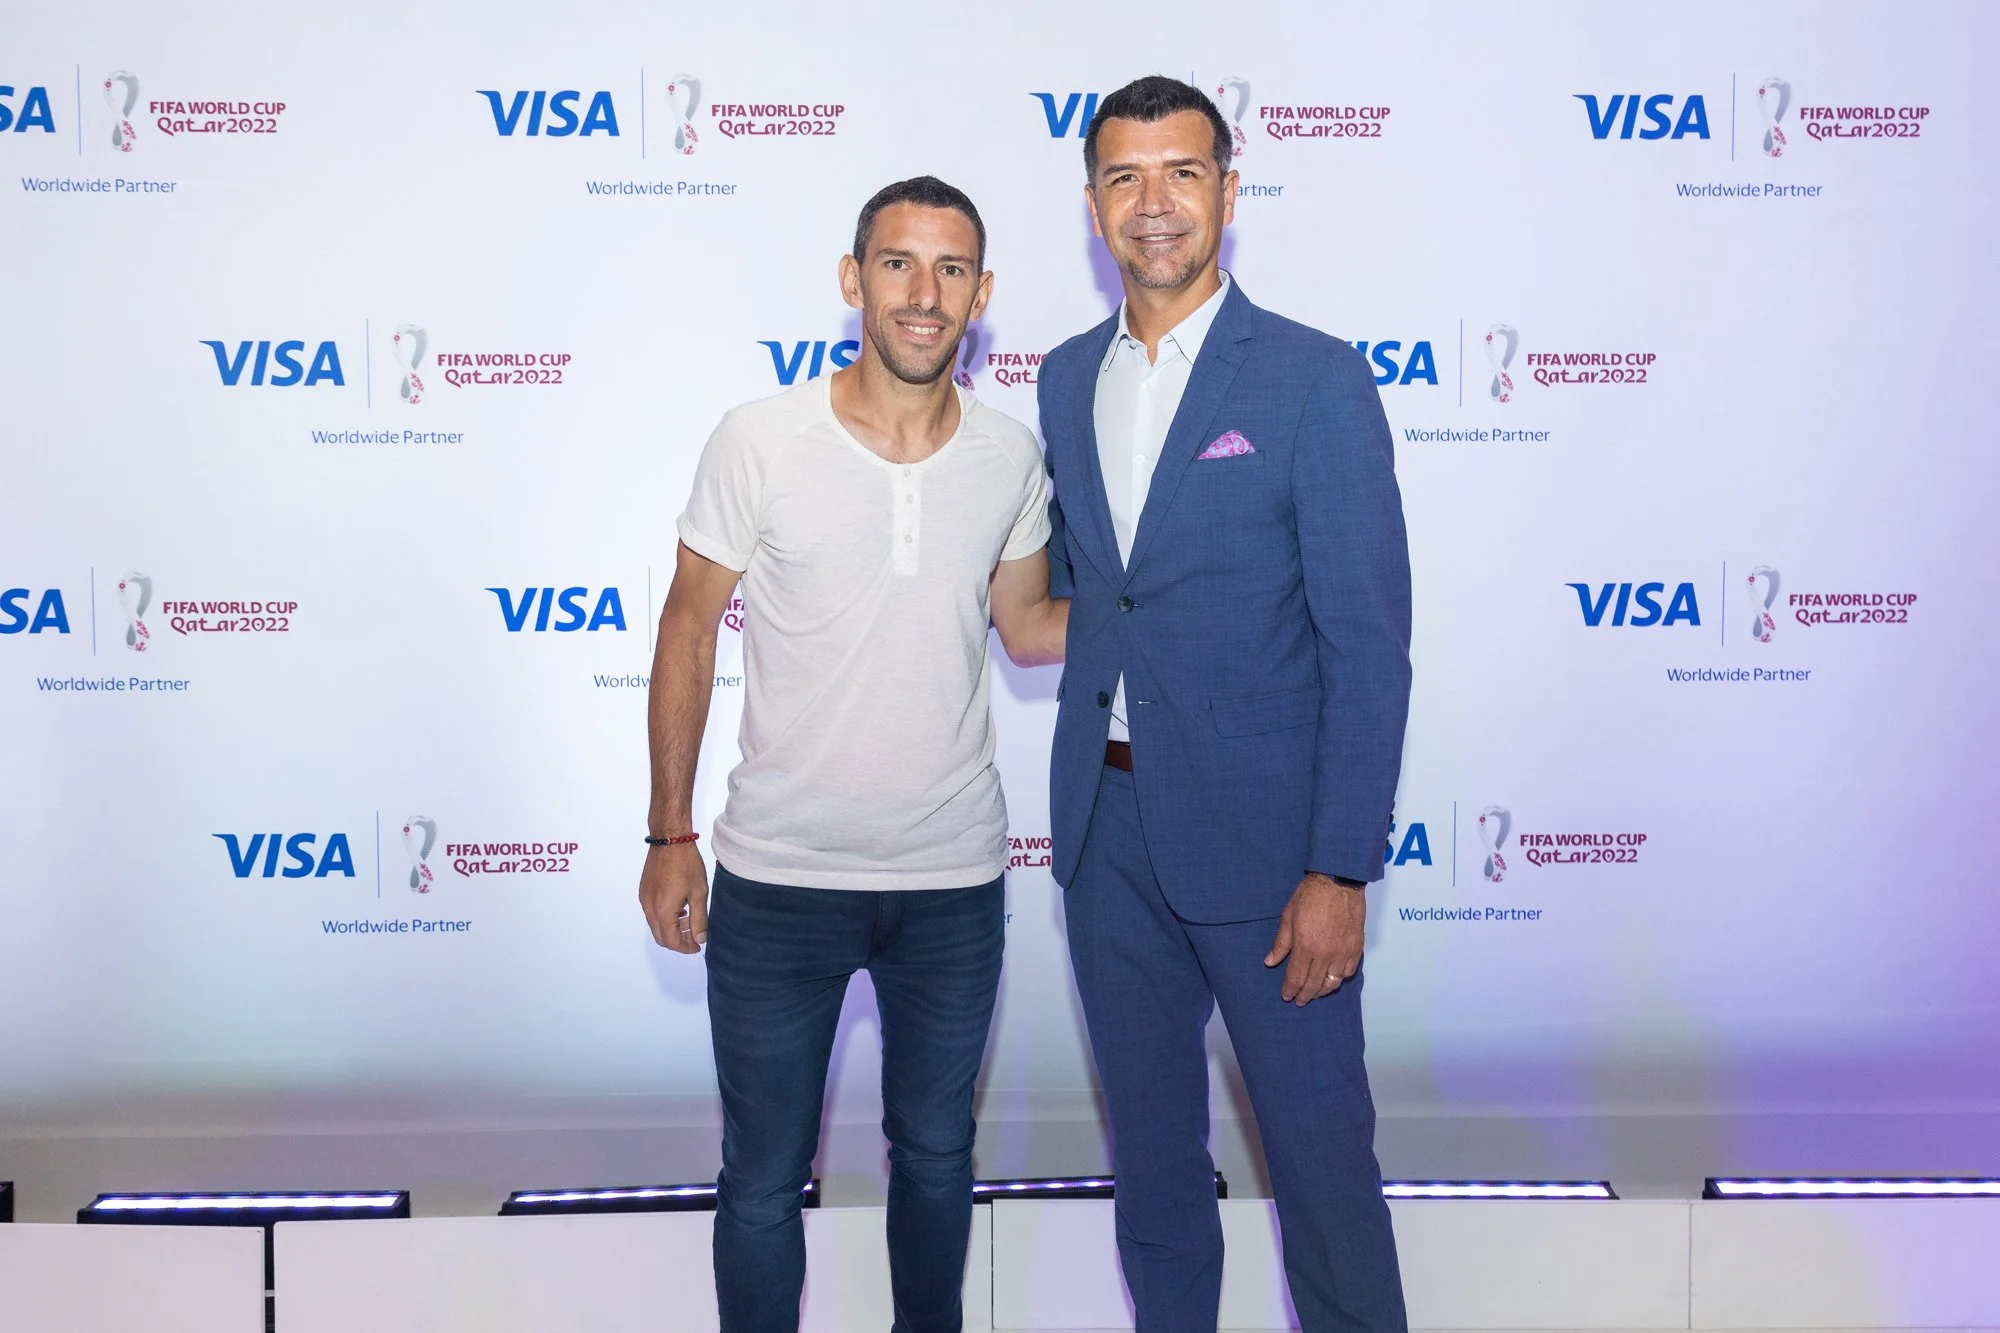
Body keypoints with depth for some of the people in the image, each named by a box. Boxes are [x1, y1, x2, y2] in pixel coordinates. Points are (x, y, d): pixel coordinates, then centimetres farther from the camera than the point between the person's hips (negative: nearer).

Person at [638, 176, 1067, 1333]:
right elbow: (689, 630, -2)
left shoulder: (1010, 456, -3)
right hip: (778, 881, -2)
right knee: (763, 1179, 10)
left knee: (937, 1153, 21)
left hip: (953, 881, 3)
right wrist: (670, 834, -2)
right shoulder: (759, 443, -11)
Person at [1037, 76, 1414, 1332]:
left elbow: (1370, 644, -12)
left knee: (1320, 1146, 3)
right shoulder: (1067, 379, 8)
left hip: (1261, 834, -5)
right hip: (1106, 827, 5)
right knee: (1150, 1145, 17)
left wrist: (1340, 871, -16)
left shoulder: (1316, 380, -9)